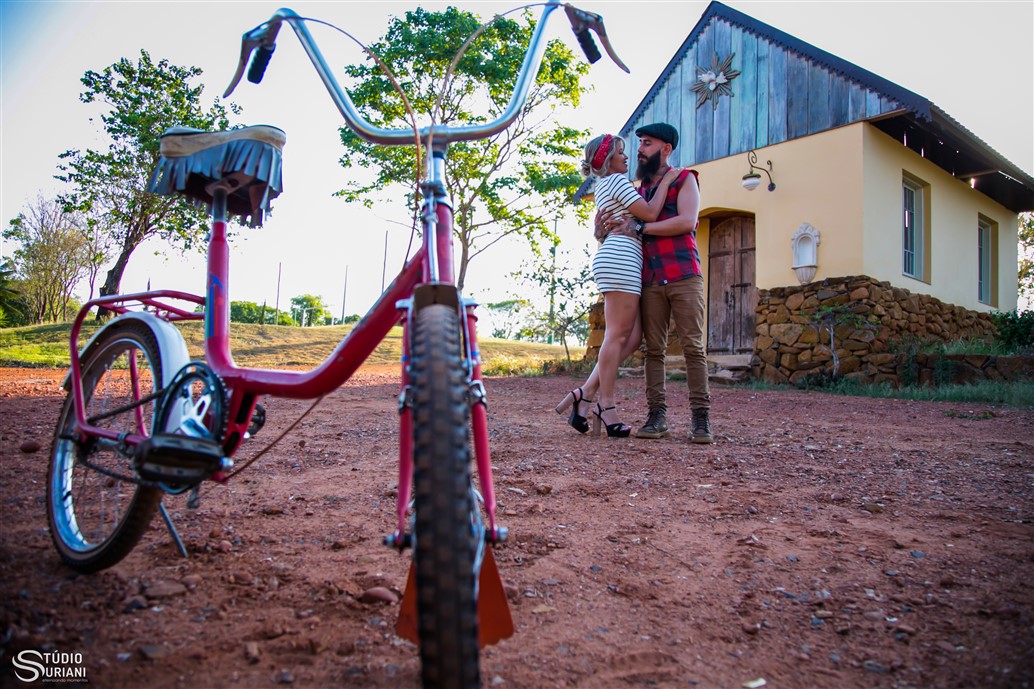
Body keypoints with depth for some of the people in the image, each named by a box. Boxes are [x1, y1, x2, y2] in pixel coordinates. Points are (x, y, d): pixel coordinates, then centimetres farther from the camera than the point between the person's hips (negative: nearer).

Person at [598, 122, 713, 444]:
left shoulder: (684, 179, 8)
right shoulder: (639, 191, 22)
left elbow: (687, 221, -9)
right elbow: (626, 229, 21)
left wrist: (639, 228, -11)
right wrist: (605, 227, -2)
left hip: (684, 276, -4)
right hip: (650, 281, 4)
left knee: (693, 346, -6)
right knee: (654, 349, -1)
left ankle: (701, 416, -3)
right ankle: (657, 415, 1)